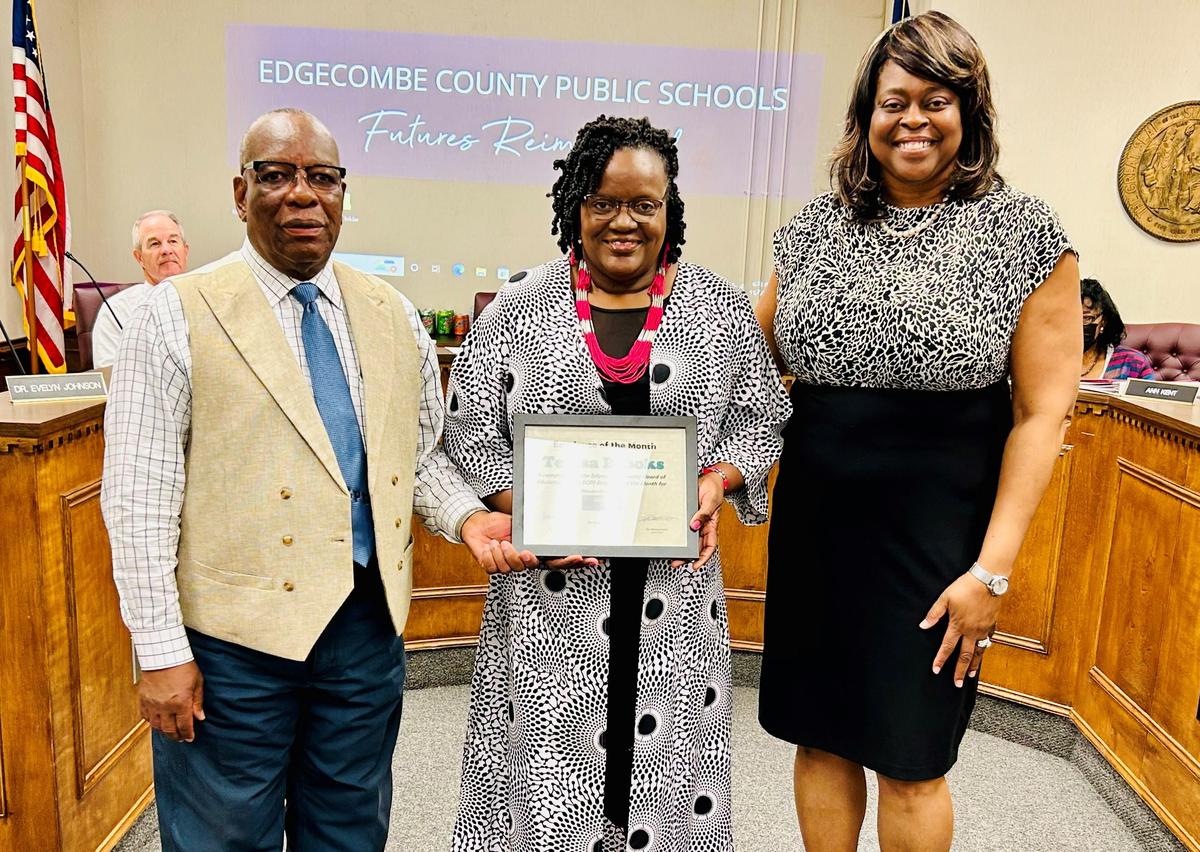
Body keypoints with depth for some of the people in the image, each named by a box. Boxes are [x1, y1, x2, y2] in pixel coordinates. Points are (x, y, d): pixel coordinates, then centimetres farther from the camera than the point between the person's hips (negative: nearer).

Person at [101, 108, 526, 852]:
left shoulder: (394, 315, 6)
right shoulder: (178, 314, -7)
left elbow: (421, 454, 11)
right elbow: (138, 496, -9)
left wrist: (466, 516, -8)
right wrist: (162, 651, -11)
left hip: (371, 620, 4)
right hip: (233, 632, -3)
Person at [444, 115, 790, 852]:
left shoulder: (721, 308, 3)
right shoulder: (521, 307, 0)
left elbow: (761, 417, 8)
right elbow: (470, 427, 1)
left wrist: (716, 484, -10)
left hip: (674, 581, 1)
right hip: (553, 581, 0)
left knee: (667, 752, 11)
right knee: (547, 753, 8)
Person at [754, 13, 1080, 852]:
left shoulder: (1023, 231, -5)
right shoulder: (818, 223, 4)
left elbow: (1043, 411, -7)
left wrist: (992, 570, -11)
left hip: (935, 532, -3)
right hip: (814, 516, 4)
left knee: (908, 759, 9)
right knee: (820, 736, 15)